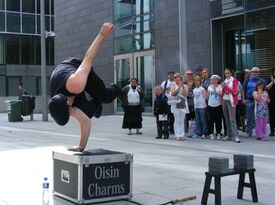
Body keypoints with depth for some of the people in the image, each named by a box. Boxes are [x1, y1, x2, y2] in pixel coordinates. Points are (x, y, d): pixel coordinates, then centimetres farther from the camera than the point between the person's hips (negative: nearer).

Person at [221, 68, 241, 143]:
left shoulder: (234, 81, 0)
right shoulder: (225, 81, 16)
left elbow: (234, 91, -8)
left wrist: (226, 87, -11)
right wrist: (223, 88, -3)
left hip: (231, 101, -6)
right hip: (224, 100, 6)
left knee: (232, 119, -14)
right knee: (227, 119, 6)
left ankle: (235, 136, -17)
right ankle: (229, 135, 12)